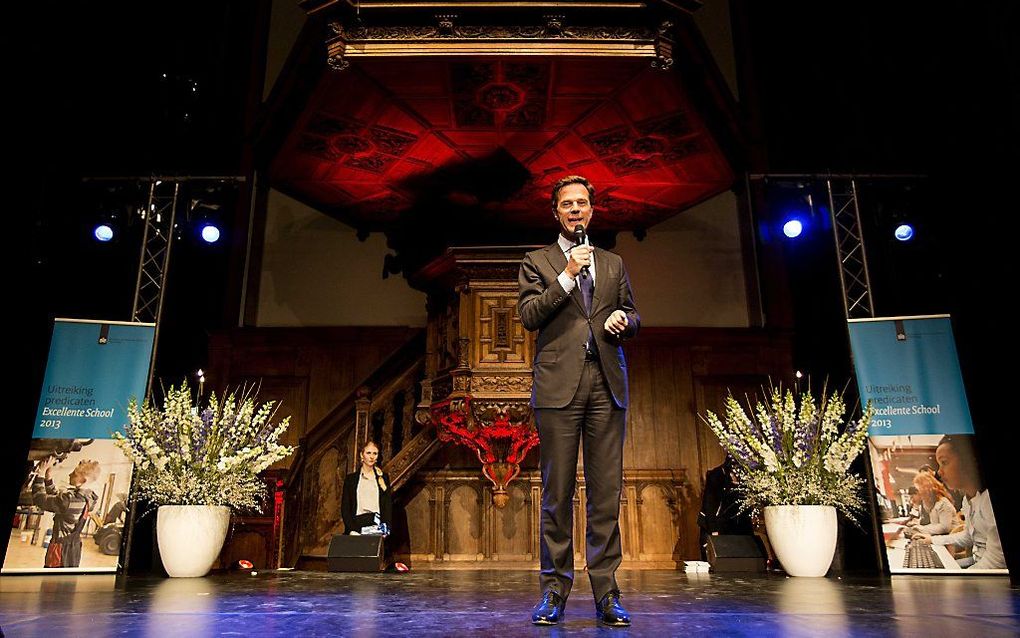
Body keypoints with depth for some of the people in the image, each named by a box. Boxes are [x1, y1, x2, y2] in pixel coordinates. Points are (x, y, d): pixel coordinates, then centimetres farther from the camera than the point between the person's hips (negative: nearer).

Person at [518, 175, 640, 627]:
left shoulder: (613, 264, 21)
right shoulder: (537, 262, 12)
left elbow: (632, 316, 24)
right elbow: (528, 315, -1)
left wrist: (623, 319, 0)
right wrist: (567, 276, -8)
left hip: (607, 385, 3)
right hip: (559, 385, -2)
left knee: (606, 492, 1)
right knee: (557, 493, 0)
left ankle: (605, 592, 8)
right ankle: (554, 590, 9)